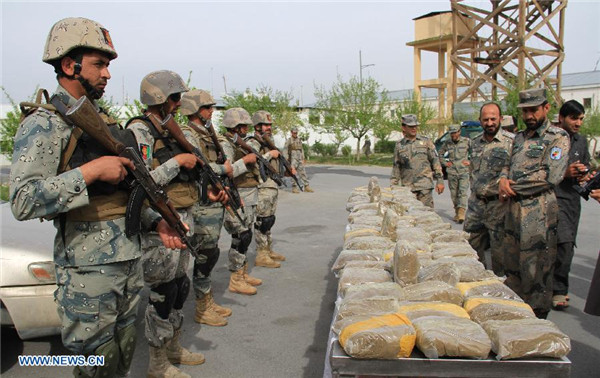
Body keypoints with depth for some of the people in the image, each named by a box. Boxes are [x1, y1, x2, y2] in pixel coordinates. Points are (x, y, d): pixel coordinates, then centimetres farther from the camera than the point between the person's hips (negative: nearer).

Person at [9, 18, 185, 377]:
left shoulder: (106, 121, 15)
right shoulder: (44, 125, -11)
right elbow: (23, 201, -23)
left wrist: (156, 222, 6)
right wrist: (91, 170, -25)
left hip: (130, 260, 7)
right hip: (88, 270, -7)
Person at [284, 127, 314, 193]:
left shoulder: (299, 140, 13)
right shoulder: (288, 141, -2)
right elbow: (285, 151, -4)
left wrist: (303, 158, 14)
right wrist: (286, 160, -12)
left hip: (300, 159, 5)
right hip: (292, 159, -5)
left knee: (303, 172, 1)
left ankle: (307, 187, 4)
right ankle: (294, 188, 1)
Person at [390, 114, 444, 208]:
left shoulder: (425, 141, 6)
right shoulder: (399, 145, 9)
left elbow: (435, 160, 5)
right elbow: (396, 167, 12)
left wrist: (440, 180, -1)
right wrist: (393, 186, 8)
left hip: (424, 186, -1)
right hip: (407, 187, 2)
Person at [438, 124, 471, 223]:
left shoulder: (467, 141, -1)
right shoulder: (447, 143, 5)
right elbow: (440, 154, 19)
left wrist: (470, 161, -1)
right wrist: (445, 163, 7)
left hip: (464, 171, -2)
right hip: (452, 173, 3)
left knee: (463, 192, -14)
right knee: (454, 194, 8)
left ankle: (461, 213, -20)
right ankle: (457, 212, 20)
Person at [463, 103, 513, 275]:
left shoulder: (512, 141, -8)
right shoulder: (475, 142, 11)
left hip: (499, 204, -6)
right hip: (476, 203, 6)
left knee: (499, 249, 3)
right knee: (470, 245, 13)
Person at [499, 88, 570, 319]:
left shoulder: (557, 137, -5)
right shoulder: (520, 137, 18)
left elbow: (551, 176, -16)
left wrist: (514, 187, -11)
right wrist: (503, 179, 1)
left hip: (538, 214, -7)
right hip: (513, 210, 7)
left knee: (536, 269, -1)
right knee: (512, 263, 14)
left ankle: (537, 318, 11)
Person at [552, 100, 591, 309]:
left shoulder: (581, 141, 16)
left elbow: (586, 167, 25)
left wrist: (584, 173, 3)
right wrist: (564, 172, -15)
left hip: (573, 198, 7)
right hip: (553, 197, -6)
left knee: (567, 245, 8)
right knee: (564, 242, -15)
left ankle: (558, 287, 23)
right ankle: (559, 290, -3)